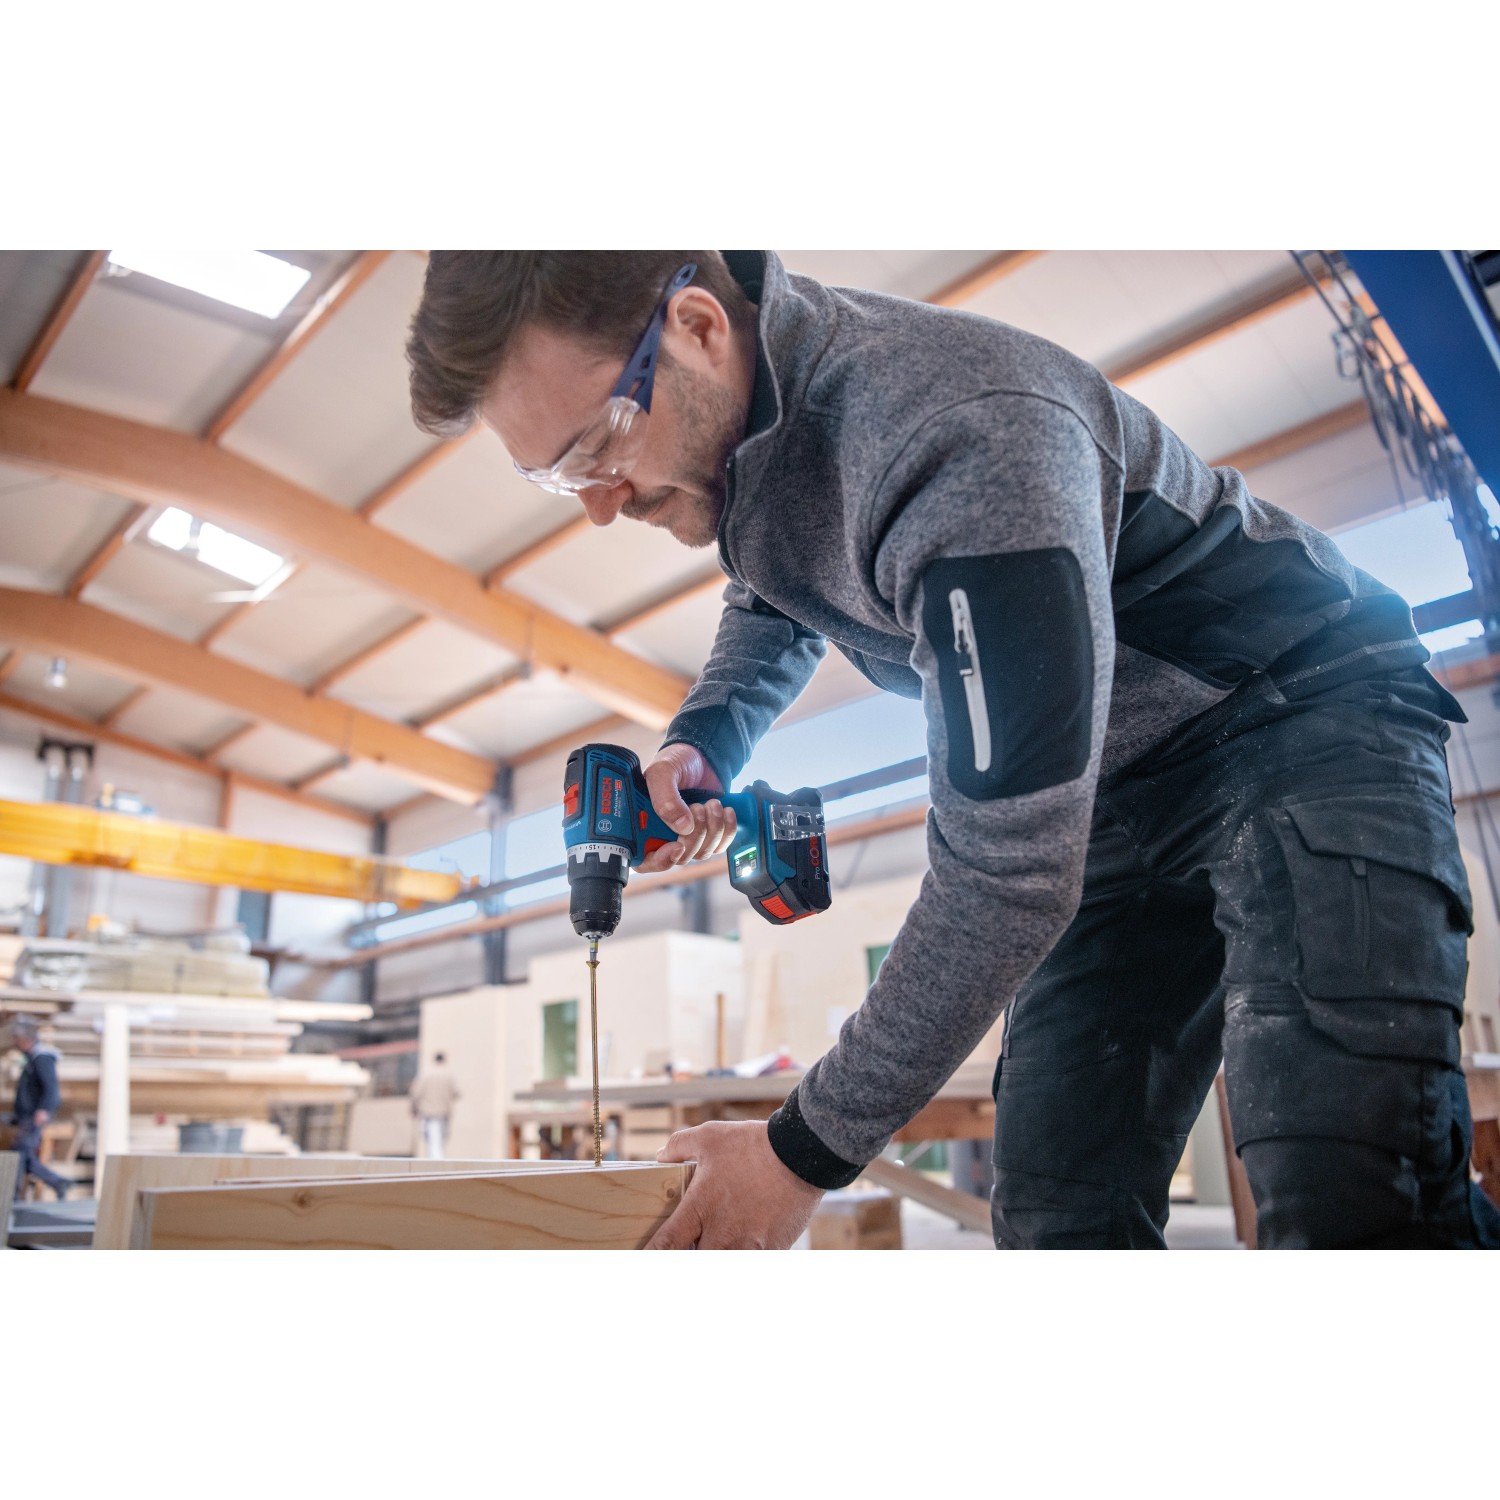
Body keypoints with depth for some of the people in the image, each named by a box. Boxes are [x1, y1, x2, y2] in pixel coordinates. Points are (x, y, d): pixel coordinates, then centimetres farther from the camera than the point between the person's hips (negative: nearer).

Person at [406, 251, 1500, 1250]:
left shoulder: (960, 440, -33)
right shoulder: (729, 409, -5)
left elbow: (1009, 876, -33)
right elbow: (777, 607, 18)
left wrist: (810, 1150, -22)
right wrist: (702, 744, -4)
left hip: (1301, 718, -6)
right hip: (1114, 787, 7)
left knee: (1352, 1201, -25)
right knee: (1057, 1208, 1)